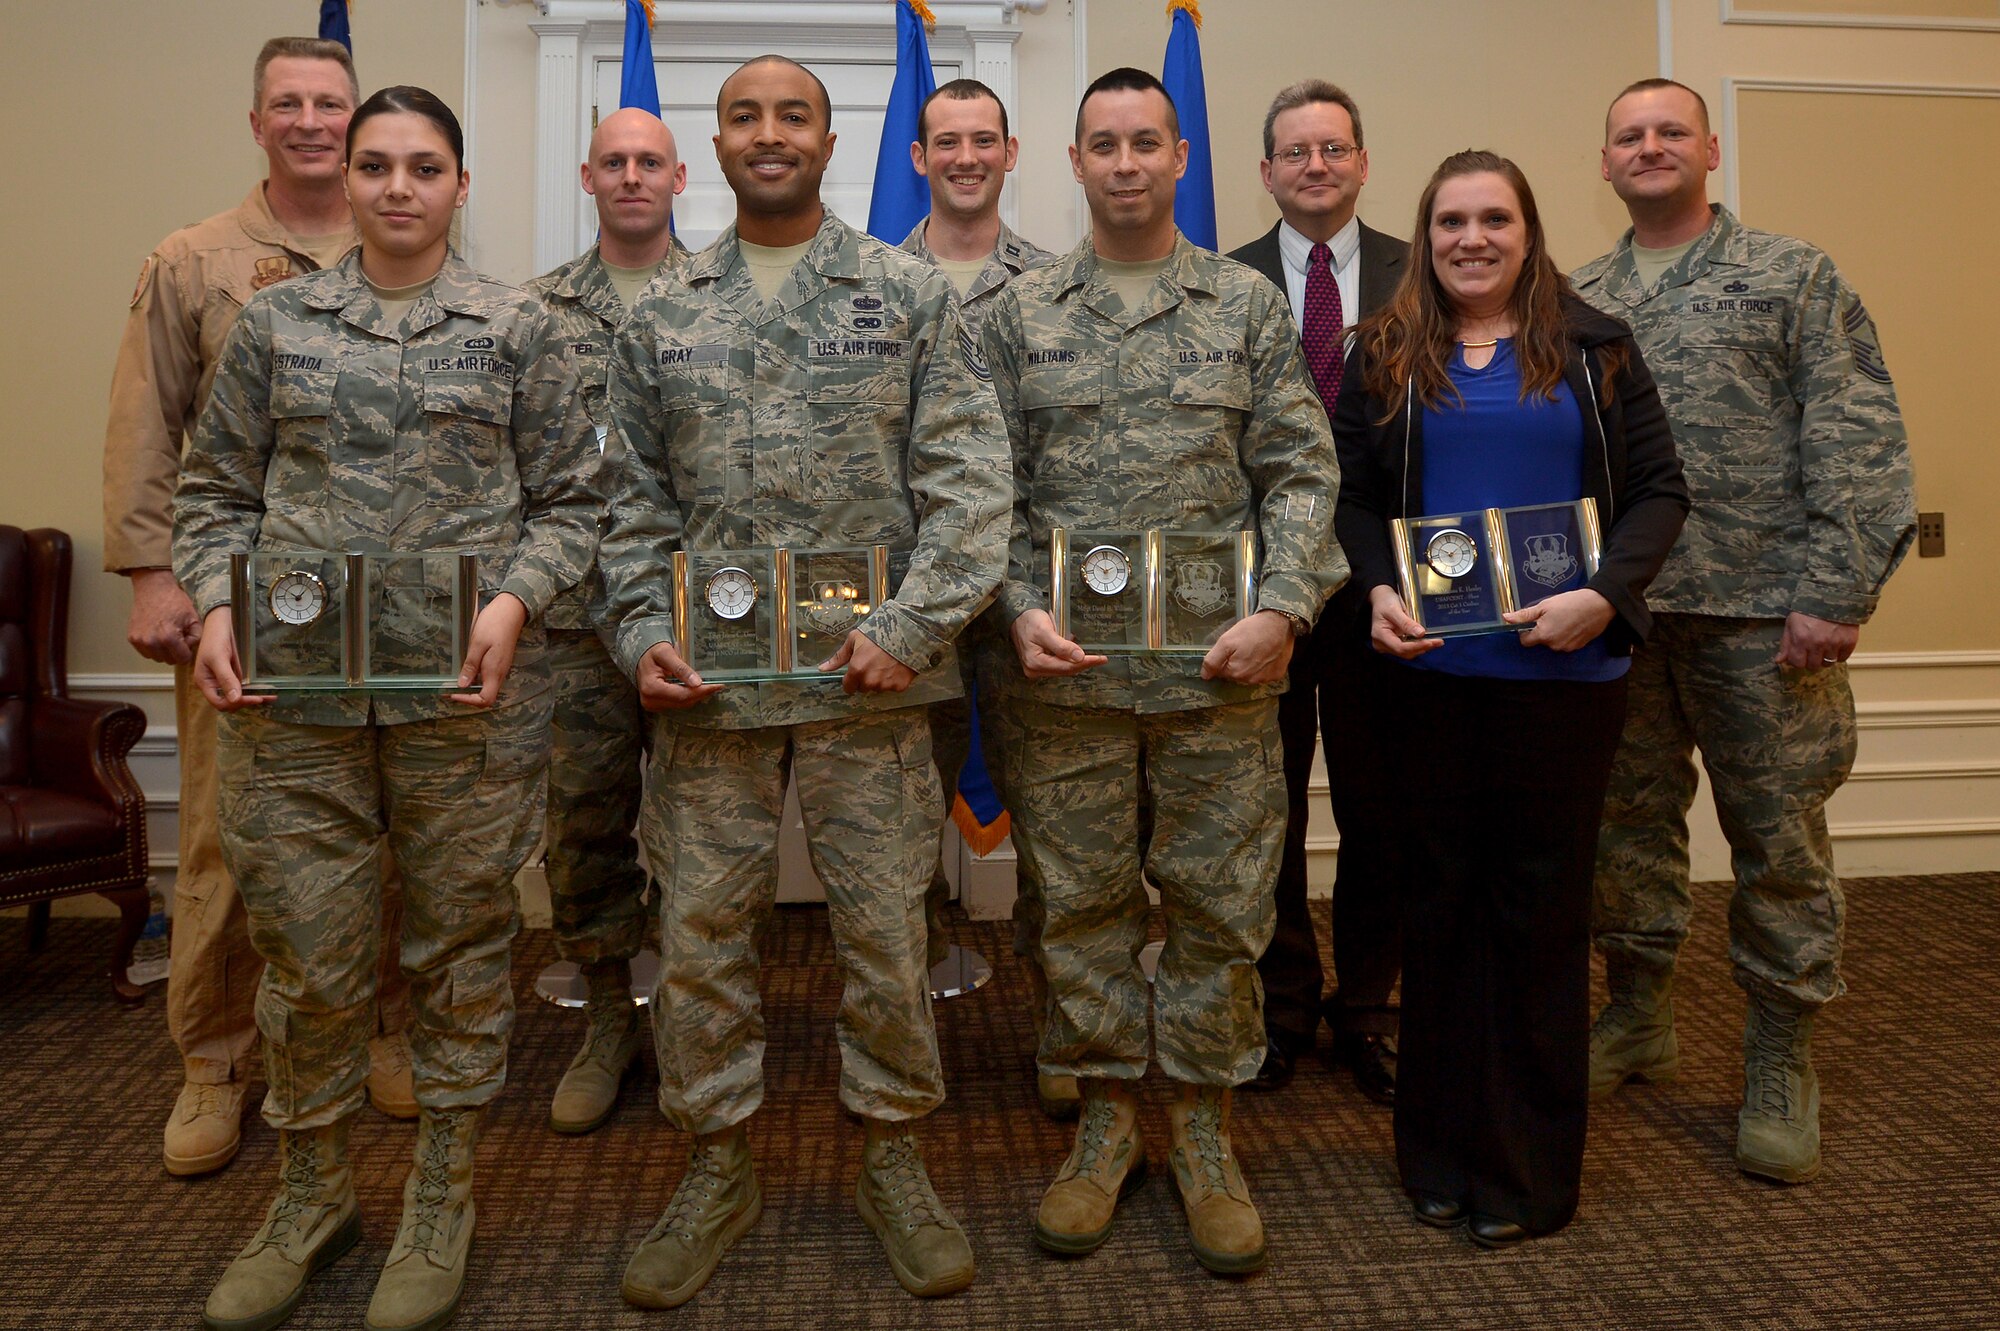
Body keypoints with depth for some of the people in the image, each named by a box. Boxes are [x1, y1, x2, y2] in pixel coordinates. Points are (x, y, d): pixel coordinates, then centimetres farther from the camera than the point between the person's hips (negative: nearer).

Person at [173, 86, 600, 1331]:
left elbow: (568, 502, 4)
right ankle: (312, 1193, 30)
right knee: (308, 956, 7)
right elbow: (216, 492, 13)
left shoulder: (518, 328, 5)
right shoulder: (276, 321, 10)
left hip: (467, 691, -1)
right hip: (294, 690, 2)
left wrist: (515, 599, -12)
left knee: (462, 942, 7)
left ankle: (443, 1199, 26)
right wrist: (218, 602, -3)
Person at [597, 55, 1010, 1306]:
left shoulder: (912, 295, 3)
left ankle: (896, 1155, 27)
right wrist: (642, 631, -3)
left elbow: (969, 478, -4)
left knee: (886, 927, 7)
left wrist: (911, 627, -13)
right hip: (707, 684, 2)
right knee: (703, 931, 9)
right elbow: (632, 496, 10)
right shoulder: (661, 314, 10)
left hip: (869, 680, -2)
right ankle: (721, 1165, 28)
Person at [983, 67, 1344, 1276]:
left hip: (1220, 658, 0)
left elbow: (1302, 474, 3)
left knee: (1222, 901, 6)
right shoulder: (1021, 313, 8)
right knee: (1081, 900, 8)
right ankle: (1108, 1118, 25)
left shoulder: (1251, 305, 8)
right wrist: (1019, 608, -8)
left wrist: (1283, 609, -9)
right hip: (1065, 662, 1)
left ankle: (1207, 1129, 23)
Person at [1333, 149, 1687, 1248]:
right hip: (1431, 665, 1)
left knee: (1542, 906, 5)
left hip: (1564, 668, -1)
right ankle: (1439, 1150, 21)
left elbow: (1659, 488, 2)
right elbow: (1352, 494, 7)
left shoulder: (1593, 349, 5)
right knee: (1441, 897, 8)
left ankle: (1527, 1167, 20)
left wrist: (1606, 594, -13)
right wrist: (1378, 590, -11)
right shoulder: (1384, 355, 8)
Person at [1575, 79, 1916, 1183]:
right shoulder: (1578, 302, 11)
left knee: (1781, 842, 4)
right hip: (1618, 613, 3)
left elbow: (1856, 444, -5)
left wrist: (1836, 594, -13)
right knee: (1629, 824, 12)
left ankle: (1781, 1065, 19)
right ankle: (1639, 1021, 29)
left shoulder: (1794, 279, 2)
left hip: (1763, 612, -3)